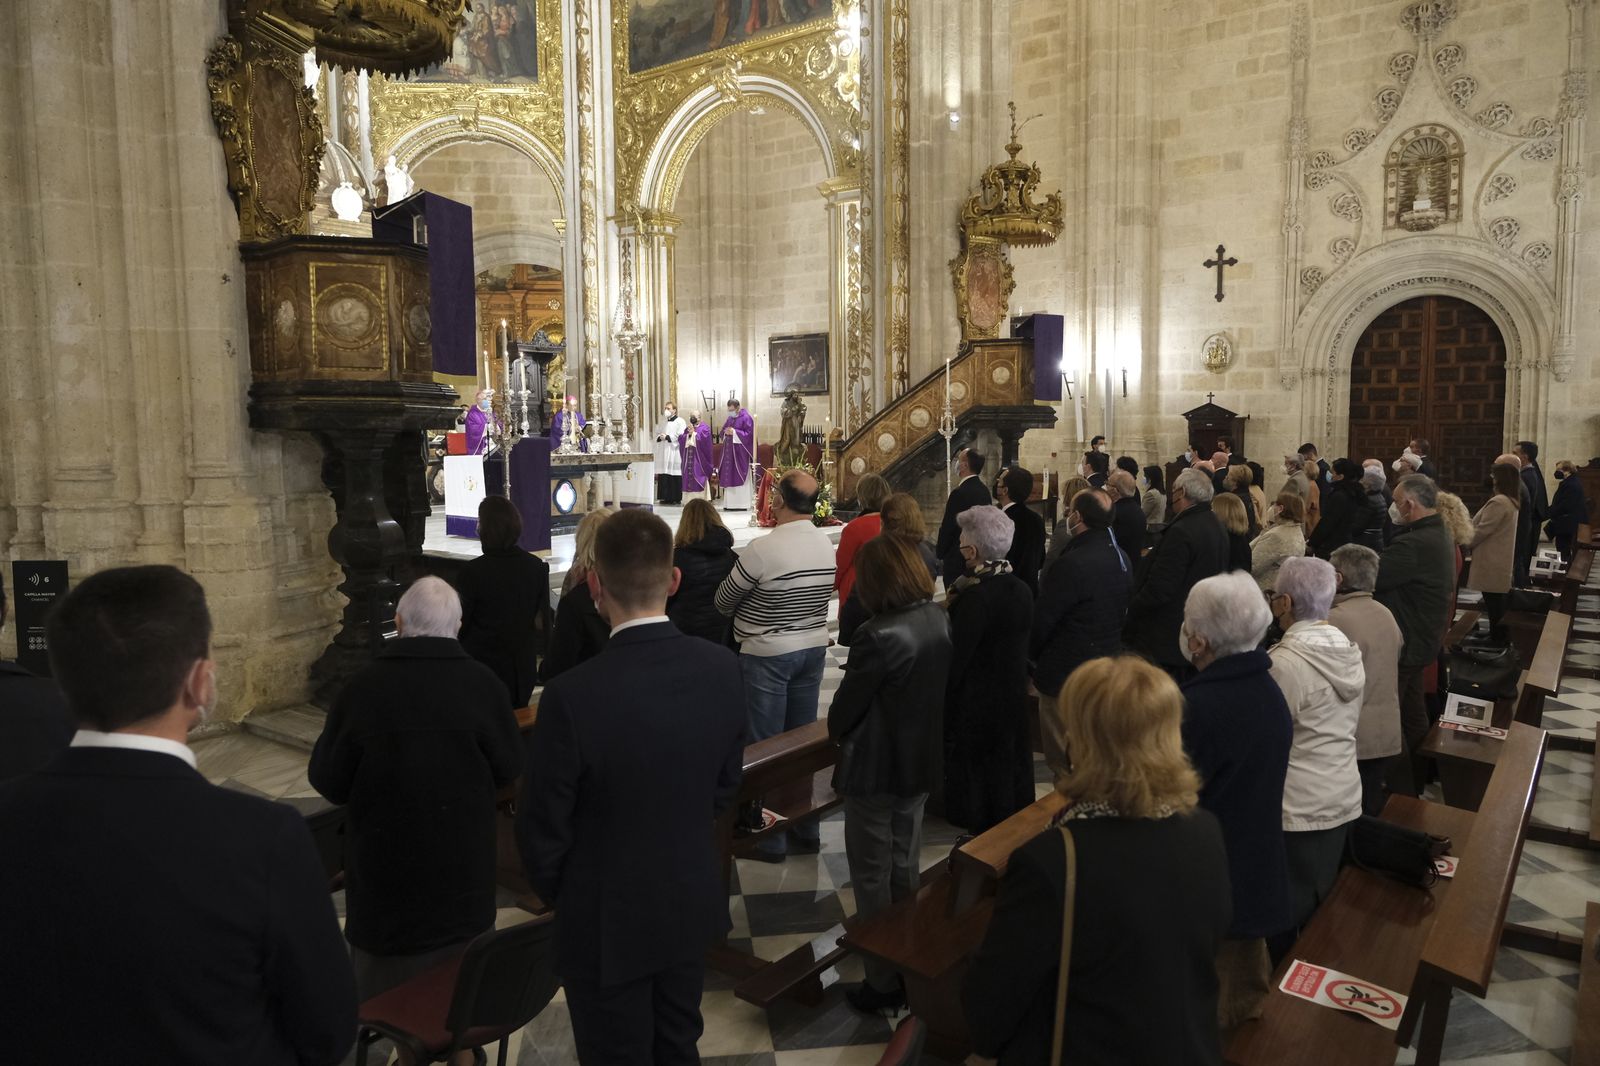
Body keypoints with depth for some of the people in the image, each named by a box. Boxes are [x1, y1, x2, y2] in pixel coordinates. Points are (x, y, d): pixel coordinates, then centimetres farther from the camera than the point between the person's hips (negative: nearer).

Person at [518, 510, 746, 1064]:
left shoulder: (574, 695, -29)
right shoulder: (722, 668, -14)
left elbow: (542, 826, -16)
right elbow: (727, 785, 1)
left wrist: (557, 893, 5)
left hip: (608, 921, -4)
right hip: (694, 902, 4)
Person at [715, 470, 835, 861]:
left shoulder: (764, 549, -21)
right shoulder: (827, 545, 0)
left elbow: (723, 600, -8)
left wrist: (746, 611, 12)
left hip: (768, 655, -7)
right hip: (814, 648, 7)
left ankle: (769, 838, 15)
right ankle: (806, 830, 26)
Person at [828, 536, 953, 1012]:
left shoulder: (879, 636, -28)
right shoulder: (940, 621, -6)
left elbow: (846, 705, -17)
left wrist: (836, 730, 4)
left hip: (876, 771, -7)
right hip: (924, 761, 8)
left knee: (872, 876, 9)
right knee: (905, 866, 24)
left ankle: (884, 982, 21)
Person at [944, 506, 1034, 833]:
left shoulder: (974, 597, -24)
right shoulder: (1021, 590, -1)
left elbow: (956, 658, -22)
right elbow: (1022, 645, 8)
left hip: (975, 708, -7)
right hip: (1014, 702, 7)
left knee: (975, 776, 8)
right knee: (1010, 768, 20)